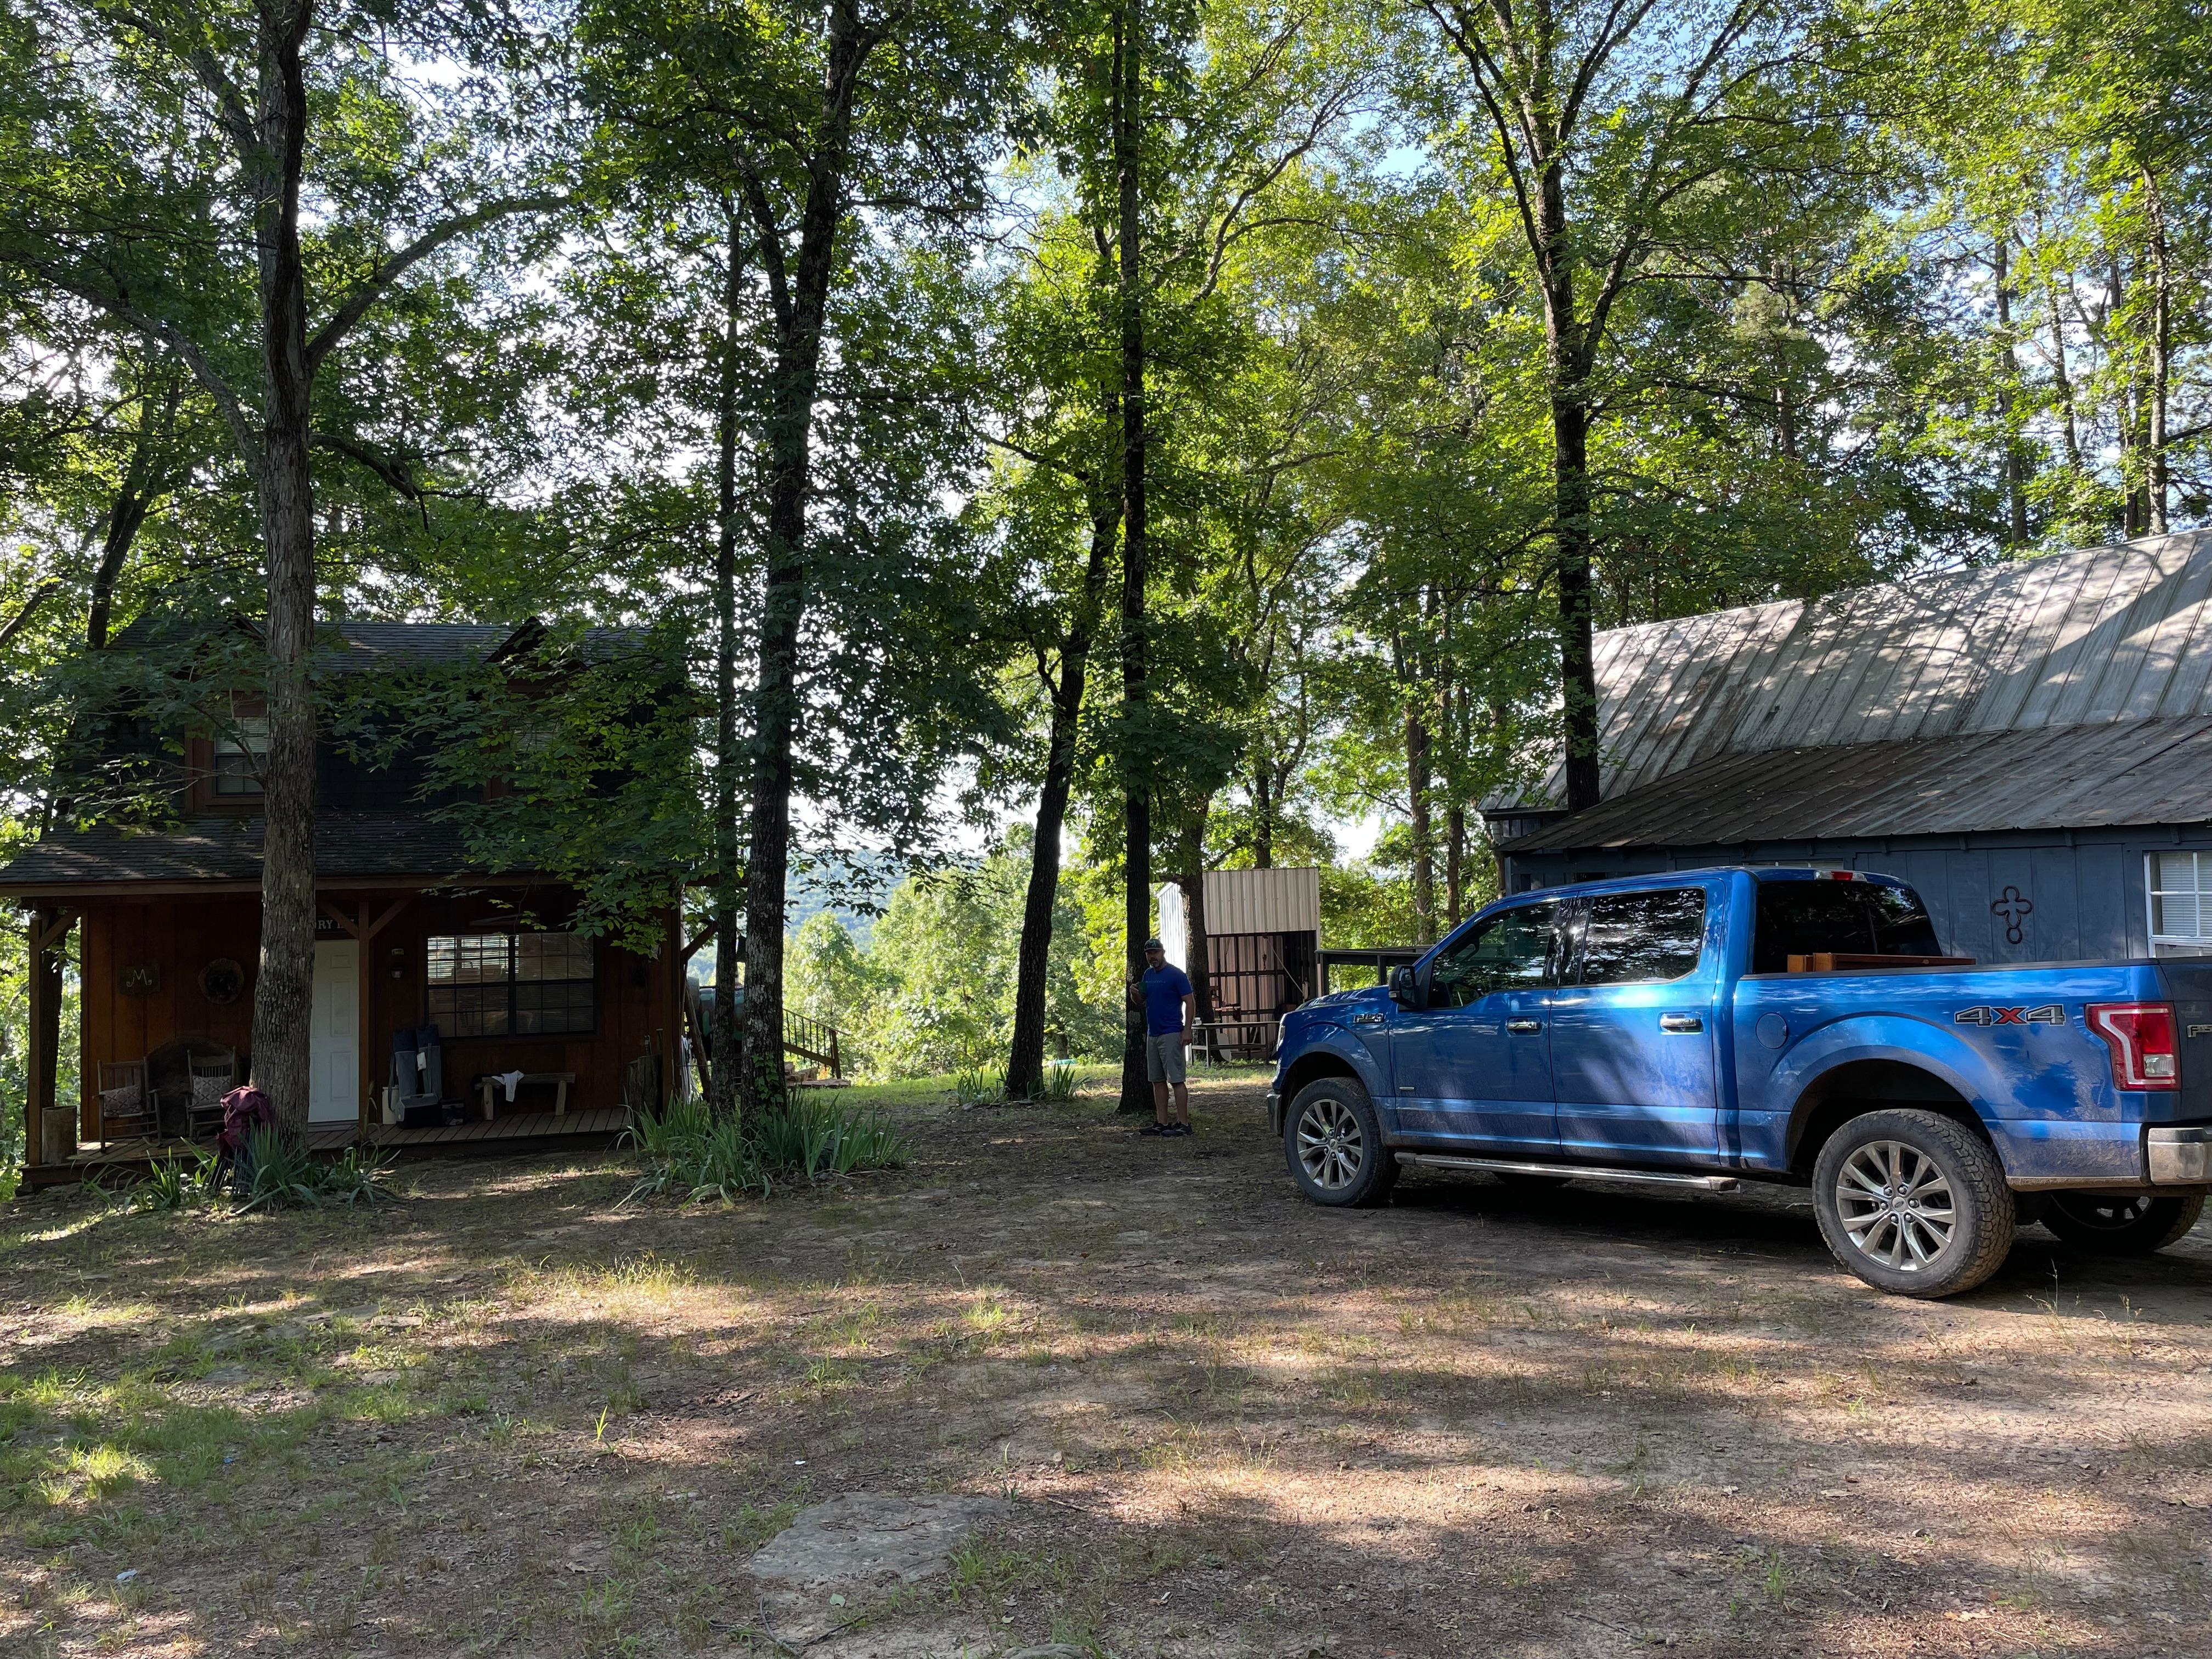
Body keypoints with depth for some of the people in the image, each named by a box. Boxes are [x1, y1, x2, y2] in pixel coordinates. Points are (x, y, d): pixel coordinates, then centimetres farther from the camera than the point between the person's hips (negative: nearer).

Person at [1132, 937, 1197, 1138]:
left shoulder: (1176, 975, -8)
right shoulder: (1148, 974, 15)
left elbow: (1190, 1002, -10)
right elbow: (1143, 999, 24)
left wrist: (1187, 1030, -18)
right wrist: (1135, 992, 0)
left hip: (1171, 1034, -8)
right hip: (1152, 1034, 8)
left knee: (1176, 1079, -9)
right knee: (1158, 1081, 10)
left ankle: (1183, 1123, -9)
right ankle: (1161, 1123, 15)